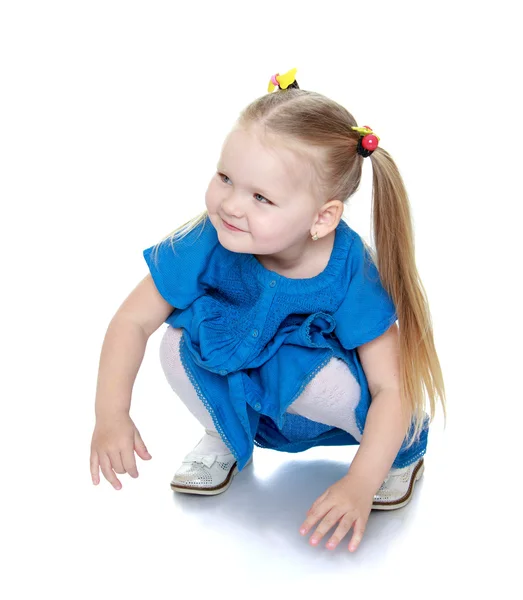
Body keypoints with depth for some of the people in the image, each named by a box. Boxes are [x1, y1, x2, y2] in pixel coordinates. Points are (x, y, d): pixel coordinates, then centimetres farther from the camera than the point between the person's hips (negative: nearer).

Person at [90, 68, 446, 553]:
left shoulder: (352, 276, -33)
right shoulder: (208, 242, -29)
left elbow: (393, 387, -29)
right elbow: (132, 320, -19)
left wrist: (360, 485, -36)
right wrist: (111, 416, -26)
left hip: (313, 376, -2)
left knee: (329, 382, -35)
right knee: (178, 346, -25)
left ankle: (399, 452, 1)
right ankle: (224, 438, 7)